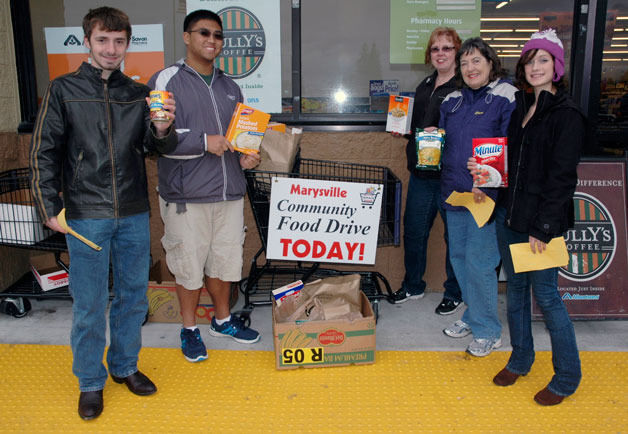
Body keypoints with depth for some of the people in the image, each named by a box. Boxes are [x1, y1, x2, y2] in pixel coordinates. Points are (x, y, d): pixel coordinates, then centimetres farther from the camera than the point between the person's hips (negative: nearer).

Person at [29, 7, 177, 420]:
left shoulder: (140, 93, 9)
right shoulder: (64, 89, 1)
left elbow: (159, 146, 3)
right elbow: (44, 153, 1)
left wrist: (163, 129, -19)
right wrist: (50, 208, -5)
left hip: (134, 215, 3)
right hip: (86, 216, -3)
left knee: (134, 295, 13)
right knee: (89, 303, 5)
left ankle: (125, 365, 33)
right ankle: (91, 382, 24)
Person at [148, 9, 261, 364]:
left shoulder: (230, 87, 16)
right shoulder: (166, 81, -3)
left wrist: (246, 157, 5)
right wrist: (204, 142, -18)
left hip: (229, 192, 5)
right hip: (186, 196, -5)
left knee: (224, 260, 15)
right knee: (189, 265, 5)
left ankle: (223, 319, 35)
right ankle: (190, 329, 25)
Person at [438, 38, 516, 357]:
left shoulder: (507, 98, -8)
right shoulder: (453, 100, 14)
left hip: (487, 195, -7)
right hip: (454, 192, 7)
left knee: (479, 262, -4)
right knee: (458, 256, 15)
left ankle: (487, 331, 14)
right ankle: (473, 316, 34)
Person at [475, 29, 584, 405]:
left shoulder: (567, 115, -11)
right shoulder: (521, 106, 12)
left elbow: (561, 177, -15)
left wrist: (543, 229, -17)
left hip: (542, 220, -7)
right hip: (510, 214, 7)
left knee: (545, 294, 1)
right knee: (516, 288, 16)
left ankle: (567, 377, 19)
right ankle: (520, 359, 33)